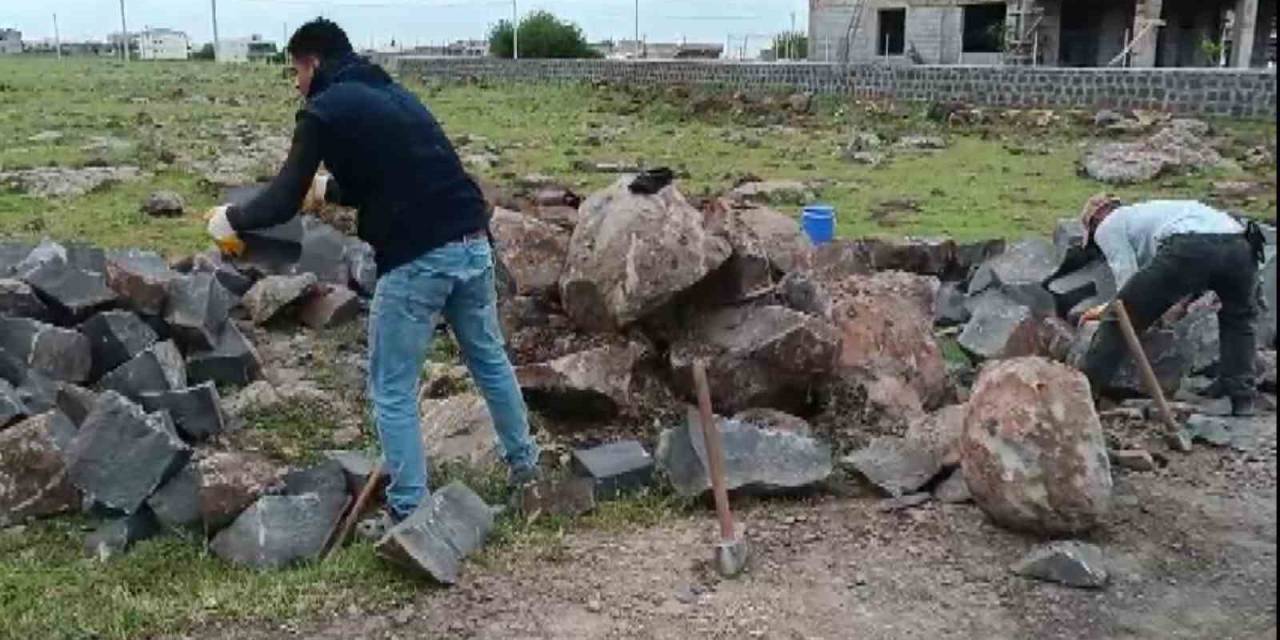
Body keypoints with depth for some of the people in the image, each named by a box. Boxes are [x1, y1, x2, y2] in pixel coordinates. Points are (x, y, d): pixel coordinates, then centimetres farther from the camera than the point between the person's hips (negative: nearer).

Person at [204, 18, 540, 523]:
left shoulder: (324, 111, -1)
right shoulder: (394, 94, 23)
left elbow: (284, 204, -1)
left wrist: (229, 219, 18)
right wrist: (327, 189, 45)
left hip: (417, 260, -7)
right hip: (472, 243, 8)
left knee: (393, 392, 8)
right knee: (489, 359, 26)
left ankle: (409, 511, 15)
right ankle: (523, 462, 41)